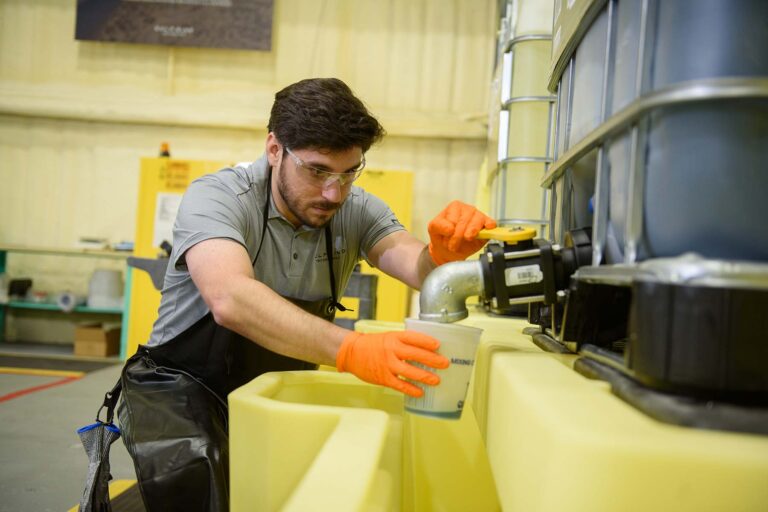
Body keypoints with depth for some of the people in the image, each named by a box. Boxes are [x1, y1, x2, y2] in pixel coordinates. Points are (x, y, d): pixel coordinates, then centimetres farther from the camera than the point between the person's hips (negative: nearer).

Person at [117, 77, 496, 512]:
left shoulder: (357, 211, -6)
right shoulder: (217, 198, -21)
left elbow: (421, 270, -19)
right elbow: (230, 299, -40)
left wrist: (445, 256, -44)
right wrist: (352, 349, -52)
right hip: (183, 389, -4)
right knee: (194, 474, -33)